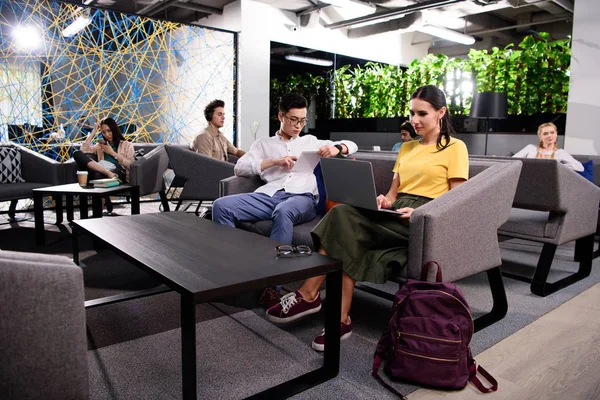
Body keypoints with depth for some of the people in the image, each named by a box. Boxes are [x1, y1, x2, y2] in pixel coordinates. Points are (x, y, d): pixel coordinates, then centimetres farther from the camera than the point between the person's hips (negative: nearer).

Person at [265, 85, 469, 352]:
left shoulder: (455, 148, 5)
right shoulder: (406, 147, 25)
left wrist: (421, 212, -20)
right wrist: (385, 201, -3)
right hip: (395, 215, 6)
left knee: (343, 217, -28)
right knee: (344, 214, -28)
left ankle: (309, 295, -20)